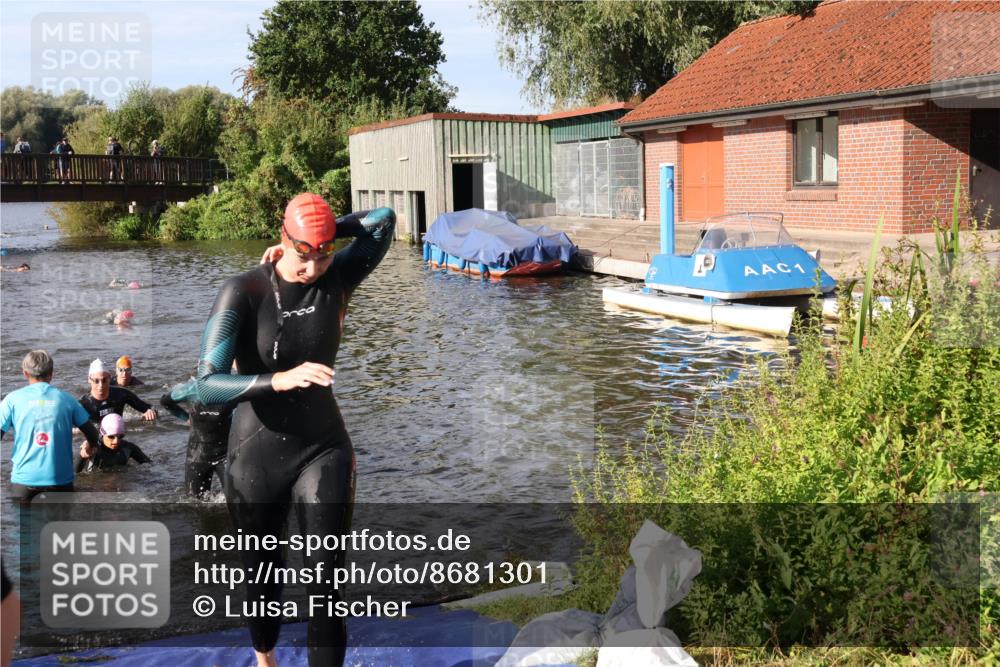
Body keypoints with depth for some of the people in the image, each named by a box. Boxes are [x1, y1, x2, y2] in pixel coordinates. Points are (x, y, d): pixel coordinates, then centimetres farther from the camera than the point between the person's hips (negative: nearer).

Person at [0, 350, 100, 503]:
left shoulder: (13, 399, 1)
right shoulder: (66, 399, 5)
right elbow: (92, 434, 7)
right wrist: (89, 447, 30)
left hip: (24, 479, -1)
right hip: (60, 478, 1)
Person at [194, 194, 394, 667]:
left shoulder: (336, 279, -8)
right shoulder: (243, 292, -17)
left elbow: (384, 219, -7)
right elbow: (207, 387, -26)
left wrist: (323, 236, -10)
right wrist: (279, 380, -41)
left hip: (323, 450, 1)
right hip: (256, 456, -1)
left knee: (326, 585, -7)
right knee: (263, 574, 20)